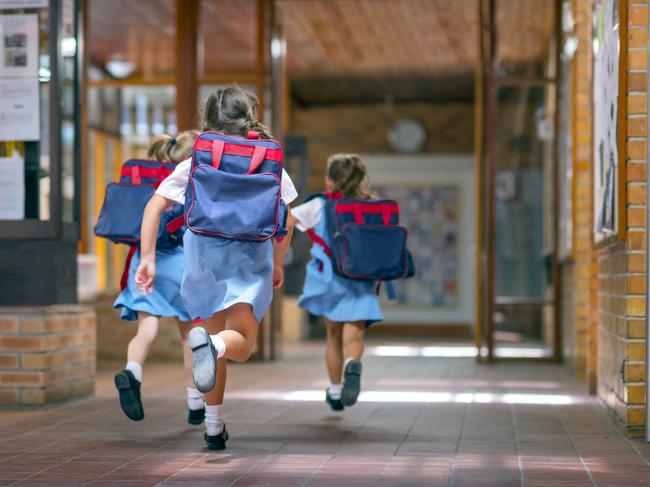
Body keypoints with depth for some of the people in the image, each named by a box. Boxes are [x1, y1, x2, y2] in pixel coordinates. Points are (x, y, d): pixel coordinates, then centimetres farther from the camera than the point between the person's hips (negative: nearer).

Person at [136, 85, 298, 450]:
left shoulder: (195, 164, 4)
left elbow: (155, 206, -5)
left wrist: (148, 259, -4)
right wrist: (278, 264, 17)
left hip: (204, 253, 2)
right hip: (250, 257, -2)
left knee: (217, 336, 19)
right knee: (241, 344, 0)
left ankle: (214, 428, 23)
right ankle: (214, 345, -39)